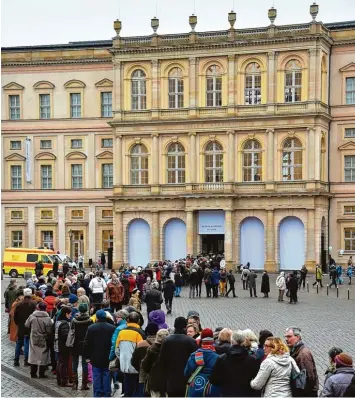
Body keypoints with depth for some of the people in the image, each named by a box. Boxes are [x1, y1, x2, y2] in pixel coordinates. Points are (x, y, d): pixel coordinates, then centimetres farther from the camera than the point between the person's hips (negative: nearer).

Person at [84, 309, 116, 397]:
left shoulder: (91, 328, -5)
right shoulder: (112, 328, -6)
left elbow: (87, 343, -2)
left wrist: (87, 356, 7)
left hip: (95, 358, 0)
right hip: (108, 358, 0)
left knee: (97, 377, 5)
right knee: (107, 376, 7)